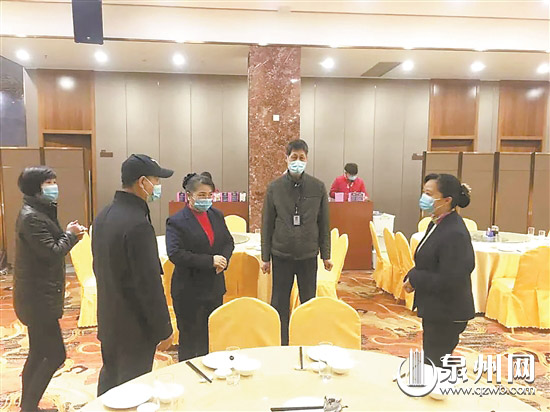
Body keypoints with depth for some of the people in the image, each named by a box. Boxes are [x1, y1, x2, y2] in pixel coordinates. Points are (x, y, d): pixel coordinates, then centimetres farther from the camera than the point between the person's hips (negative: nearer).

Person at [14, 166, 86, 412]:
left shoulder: (40, 212, 12)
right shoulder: (31, 217, -19)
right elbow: (52, 253, -23)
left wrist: (69, 234, -1)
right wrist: (70, 234, -8)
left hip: (40, 295, 10)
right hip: (38, 297, -10)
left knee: (39, 353, 19)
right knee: (55, 355, -4)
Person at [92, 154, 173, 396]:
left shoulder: (104, 215, 2)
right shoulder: (138, 224, -26)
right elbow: (149, 283, -24)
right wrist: (163, 329, -14)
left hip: (108, 319, 9)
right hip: (134, 326, -8)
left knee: (109, 379, 24)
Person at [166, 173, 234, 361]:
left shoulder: (217, 215, 6)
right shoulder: (176, 221, -13)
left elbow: (228, 241, 12)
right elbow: (175, 254, -22)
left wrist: (224, 259, -10)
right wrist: (210, 261, -23)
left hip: (215, 287, 6)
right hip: (189, 291, -6)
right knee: (190, 340, 8)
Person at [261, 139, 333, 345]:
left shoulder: (318, 187, -1)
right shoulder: (275, 187, -2)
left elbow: (323, 224, 4)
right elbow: (267, 224, 2)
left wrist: (326, 255, 3)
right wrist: (265, 257, 1)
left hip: (308, 254, 0)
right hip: (282, 253, 0)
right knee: (279, 303, 8)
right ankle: (280, 346, 24)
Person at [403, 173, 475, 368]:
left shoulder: (455, 234, -24)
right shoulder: (437, 224, 6)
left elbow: (449, 280, -27)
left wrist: (414, 278, -15)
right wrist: (412, 277, -2)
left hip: (447, 315, -9)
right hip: (435, 310, 9)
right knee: (431, 362, 21)